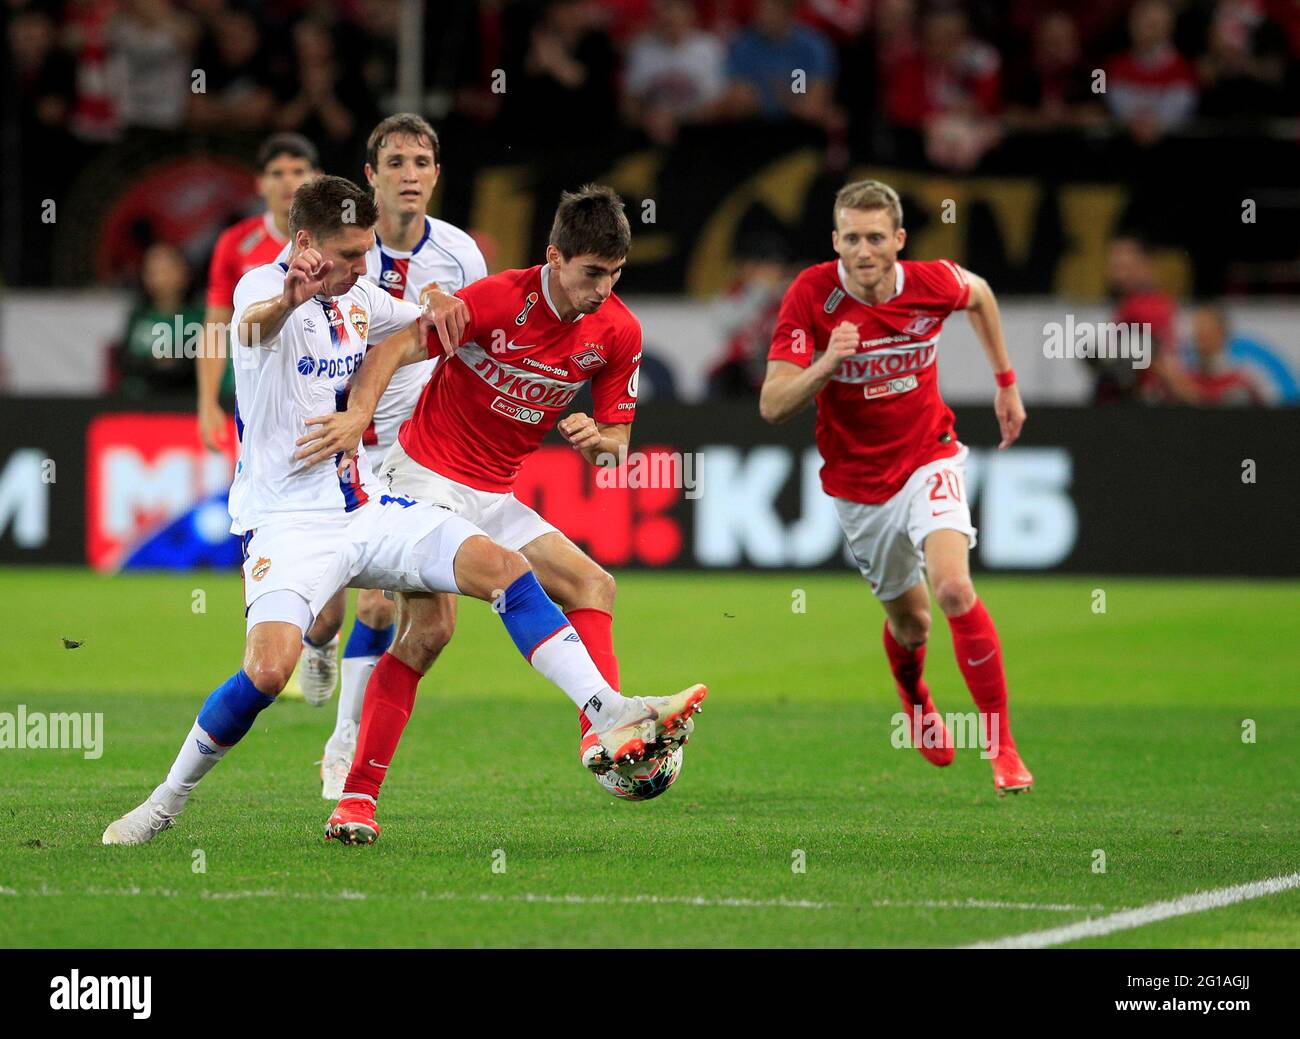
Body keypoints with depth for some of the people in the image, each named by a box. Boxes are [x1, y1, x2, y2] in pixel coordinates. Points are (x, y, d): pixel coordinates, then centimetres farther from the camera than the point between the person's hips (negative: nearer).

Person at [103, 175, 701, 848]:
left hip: (365, 509, 7)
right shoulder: (263, 287, -13)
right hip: (287, 521, -7)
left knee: (500, 565, -13)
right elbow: (254, 323, -41)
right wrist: (285, 302, -62)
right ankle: (166, 802, -7)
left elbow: (426, 331, 31)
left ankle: (610, 718, -15)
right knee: (268, 670, -27)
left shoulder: (357, 298, 10)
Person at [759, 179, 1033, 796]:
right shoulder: (812, 295, -21)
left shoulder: (933, 283, -15)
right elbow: (772, 406, -25)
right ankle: (916, 702, 51)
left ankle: (1003, 749, -15)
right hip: (858, 485, 1)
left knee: (953, 588, -24)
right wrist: (826, 363, -42)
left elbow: (980, 296, 12)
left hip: (928, 460, -1)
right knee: (910, 622, 13)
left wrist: (1006, 383, 17)